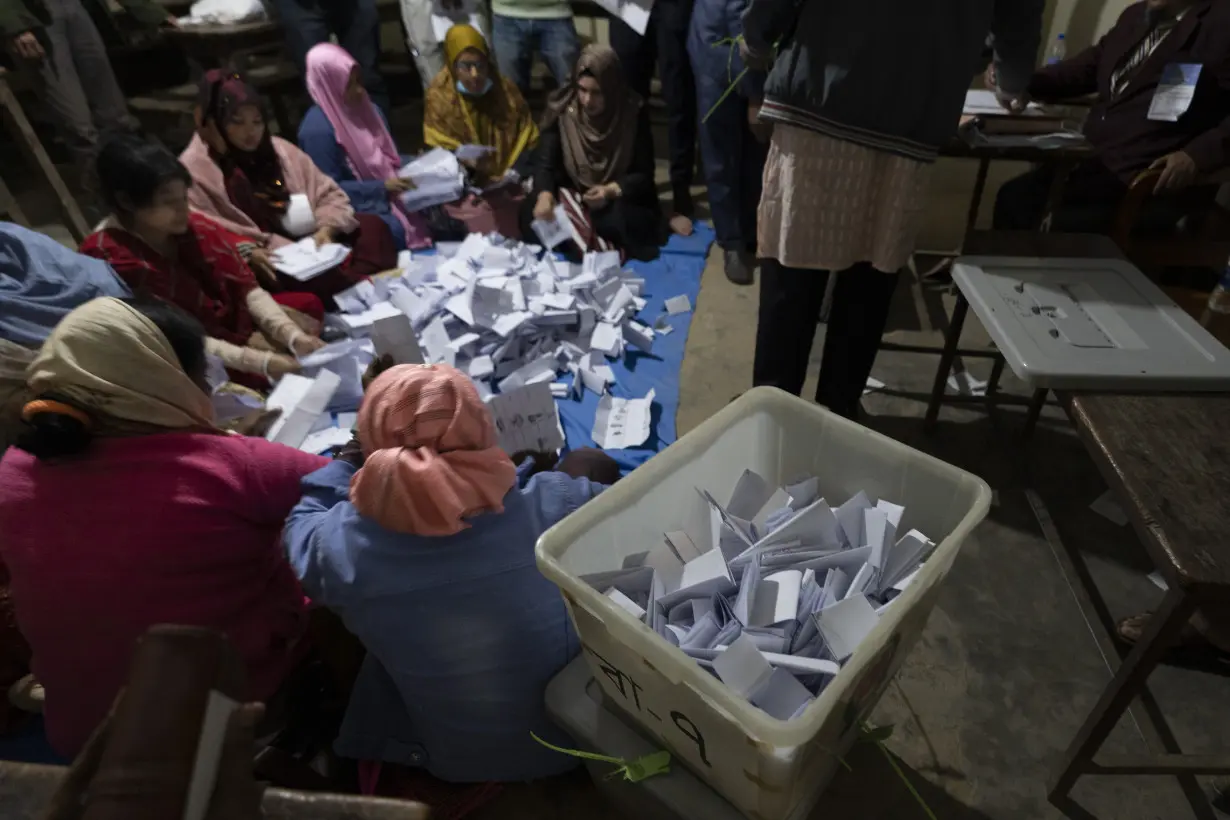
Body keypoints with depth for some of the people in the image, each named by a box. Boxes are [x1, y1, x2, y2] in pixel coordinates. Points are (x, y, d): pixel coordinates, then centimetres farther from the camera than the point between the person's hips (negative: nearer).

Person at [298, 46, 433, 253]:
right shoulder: (318, 129, -14)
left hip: (392, 192, 7)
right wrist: (382, 187, -19)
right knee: (405, 231, -33)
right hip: (357, 207, -7)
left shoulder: (368, 109, 10)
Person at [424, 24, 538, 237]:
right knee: (484, 226, -26)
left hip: (509, 182, 3)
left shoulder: (504, 87, 4)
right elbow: (438, 150, -5)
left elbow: (527, 137, 6)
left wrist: (515, 170, -12)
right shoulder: (439, 95, -3)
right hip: (468, 185, -3)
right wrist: (465, 158, -26)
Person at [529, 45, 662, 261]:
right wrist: (545, 195, -35)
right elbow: (546, 164, -11)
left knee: (618, 219, -37)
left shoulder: (633, 113, -11)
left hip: (621, 202, -2)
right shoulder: (562, 110, -7)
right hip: (575, 201, 3)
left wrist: (612, 191, -29)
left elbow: (644, 174, -9)